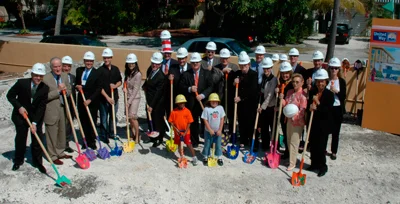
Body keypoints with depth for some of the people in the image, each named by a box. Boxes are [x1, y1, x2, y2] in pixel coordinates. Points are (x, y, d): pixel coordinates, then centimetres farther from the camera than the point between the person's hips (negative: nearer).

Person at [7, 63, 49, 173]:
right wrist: (19, 107, -19)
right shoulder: (21, 83, -18)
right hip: (20, 114, -1)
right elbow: (10, 95, -6)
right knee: (20, 138, 7)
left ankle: (38, 162, 15)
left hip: (37, 116, 1)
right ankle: (18, 161, 28)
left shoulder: (45, 88, -15)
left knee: (37, 138, 1)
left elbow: (42, 107, -14)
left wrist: (35, 123, -19)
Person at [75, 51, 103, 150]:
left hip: (92, 102, -3)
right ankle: (86, 141, 18)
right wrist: (77, 86, -5)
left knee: (92, 122, 5)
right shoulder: (79, 70, 8)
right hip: (81, 101, 4)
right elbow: (76, 82, 19)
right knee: (83, 122, 7)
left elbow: (98, 89, -10)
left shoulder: (97, 73, -5)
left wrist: (90, 100, -17)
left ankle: (92, 142, 16)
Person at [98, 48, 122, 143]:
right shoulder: (100, 70, -8)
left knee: (113, 116, 15)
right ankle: (104, 135, 16)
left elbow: (120, 81, 15)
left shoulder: (116, 69, 6)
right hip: (104, 98, -4)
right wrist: (107, 97, -19)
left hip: (114, 97, 4)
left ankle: (111, 133, 30)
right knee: (104, 118, 3)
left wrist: (115, 86, -8)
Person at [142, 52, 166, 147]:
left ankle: (159, 139, 22)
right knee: (150, 120, 18)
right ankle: (152, 137, 34)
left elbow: (158, 93, -23)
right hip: (149, 100, 8)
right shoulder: (150, 69, -2)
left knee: (158, 121, 6)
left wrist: (152, 106, -21)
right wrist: (145, 86, 6)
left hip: (157, 102, -8)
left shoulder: (161, 76, -25)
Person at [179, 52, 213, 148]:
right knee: (193, 123, 9)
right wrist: (189, 89, -17)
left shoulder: (206, 73, 3)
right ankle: (194, 142, 22)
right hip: (191, 103, 1)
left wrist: (203, 95, -16)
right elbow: (181, 87, 1)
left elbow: (210, 86, -2)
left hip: (204, 101, -1)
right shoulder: (186, 74, 4)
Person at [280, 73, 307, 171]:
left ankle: (292, 163, 9)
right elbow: (285, 104, 12)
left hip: (297, 121, -7)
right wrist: (282, 99, -6)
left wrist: (294, 116, -33)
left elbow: (302, 110, -20)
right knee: (289, 141, 18)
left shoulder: (303, 95, -16)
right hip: (289, 120, 7)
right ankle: (291, 158, 34)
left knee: (294, 142, -1)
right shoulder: (289, 92, 7)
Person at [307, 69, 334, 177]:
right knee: (313, 145, 13)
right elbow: (308, 105, 5)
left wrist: (318, 105, -23)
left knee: (321, 146, 1)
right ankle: (314, 164, 29)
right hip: (313, 123, 4)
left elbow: (329, 110, -16)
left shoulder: (329, 94, -10)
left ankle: (323, 166, 18)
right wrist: (310, 107, -16)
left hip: (323, 125, -4)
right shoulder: (312, 92, 3)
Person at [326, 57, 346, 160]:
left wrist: (336, 91, -16)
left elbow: (343, 96, -2)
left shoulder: (341, 81, 0)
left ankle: (334, 152, 20)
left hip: (337, 109, 0)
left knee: (335, 132, 7)